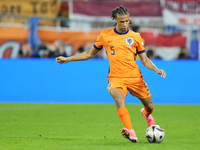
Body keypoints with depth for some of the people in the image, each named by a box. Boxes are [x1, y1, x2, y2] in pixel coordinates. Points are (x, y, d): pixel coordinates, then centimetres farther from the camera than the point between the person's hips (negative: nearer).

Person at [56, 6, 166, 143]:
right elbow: (90, 53, 17)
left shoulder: (135, 37, 3)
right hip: (116, 77, -1)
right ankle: (130, 131, -41)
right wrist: (67, 59, 14)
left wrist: (156, 69, -12)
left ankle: (146, 114, 48)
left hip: (135, 77, 1)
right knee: (119, 99, -32)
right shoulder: (105, 35, 4)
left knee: (150, 106, 9)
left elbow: (145, 60, 8)